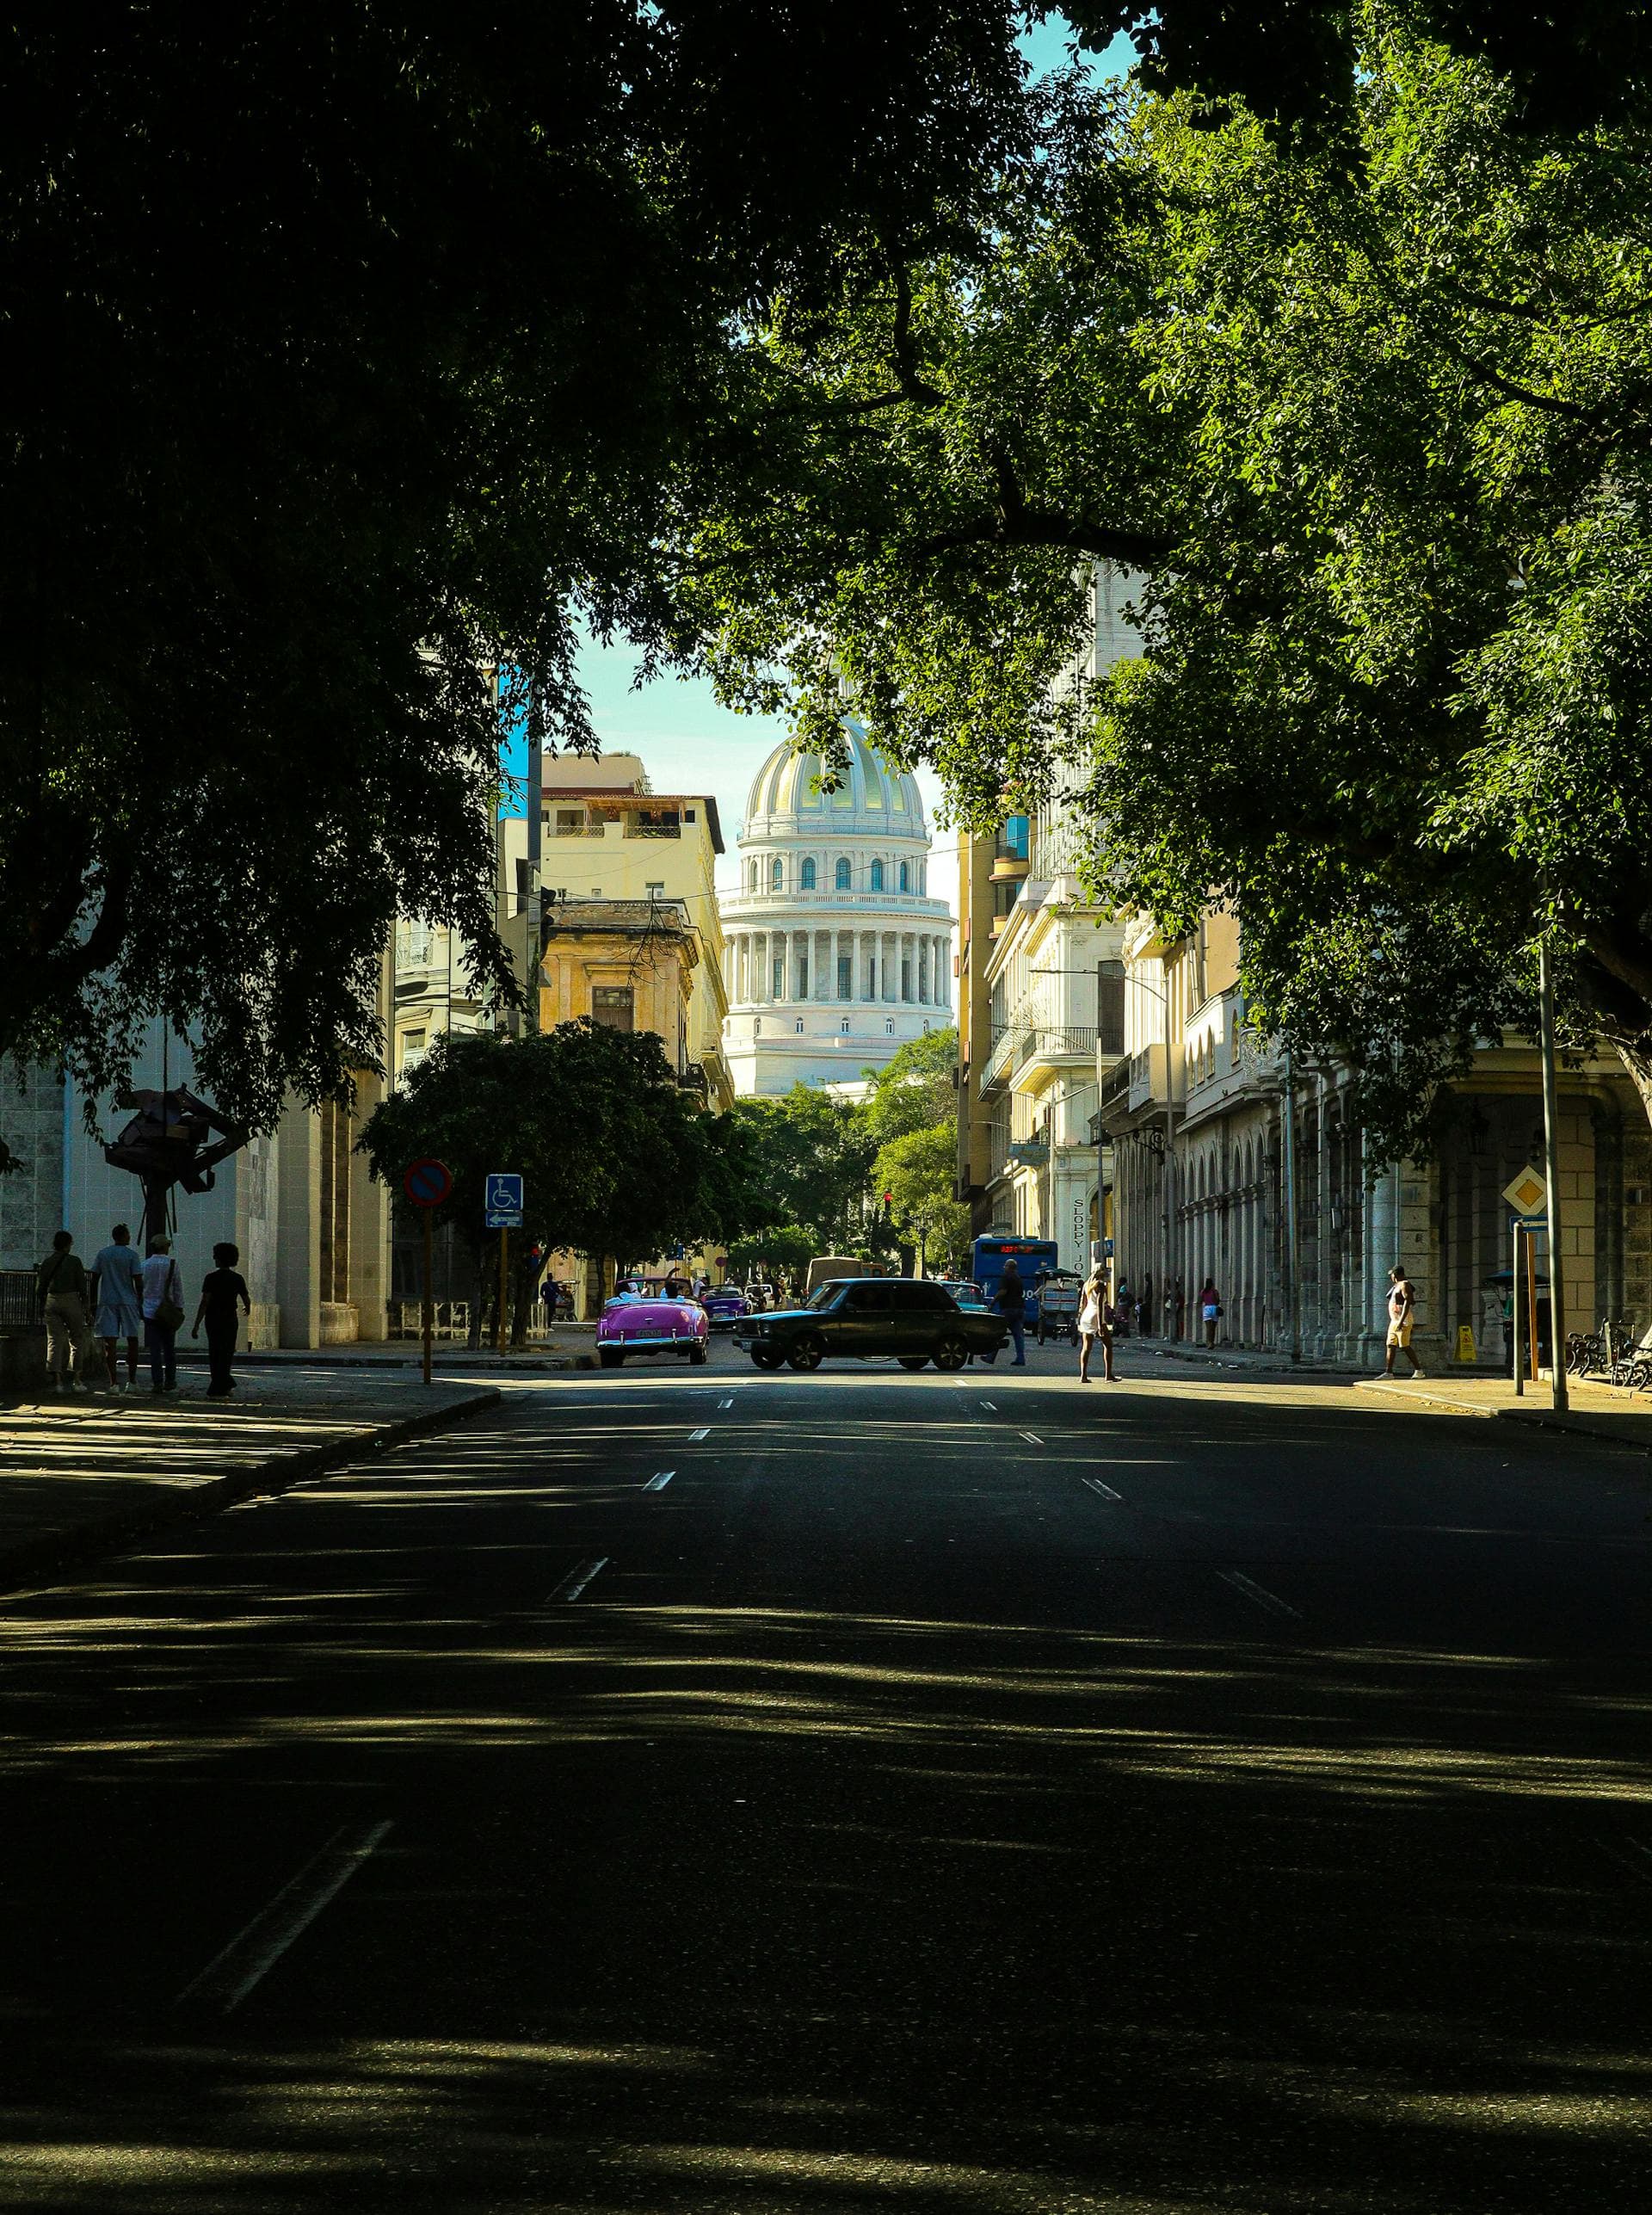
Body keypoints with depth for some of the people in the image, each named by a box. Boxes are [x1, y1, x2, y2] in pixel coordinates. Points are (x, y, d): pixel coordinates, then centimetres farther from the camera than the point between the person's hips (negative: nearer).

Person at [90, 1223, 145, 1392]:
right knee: (132, 1340, 10)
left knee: (110, 1342, -1)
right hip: (128, 1302, -2)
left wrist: (93, 1304, 14)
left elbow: (94, 1280, 7)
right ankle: (132, 1381, 10)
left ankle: (114, 1382, -6)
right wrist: (141, 1305, 1)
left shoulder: (102, 1254, 7)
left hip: (107, 1302, 2)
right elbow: (138, 1282, -7)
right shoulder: (131, 1255, -3)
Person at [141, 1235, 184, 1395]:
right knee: (169, 1349, 10)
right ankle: (170, 1382, 14)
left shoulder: (145, 1265, 2)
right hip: (169, 1313, 0)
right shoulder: (173, 1265, -2)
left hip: (150, 1311, 0)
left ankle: (157, 1382, -7)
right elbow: (178, 1290, -1)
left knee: (155, 1350, -1)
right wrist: (179, 1310, 6)